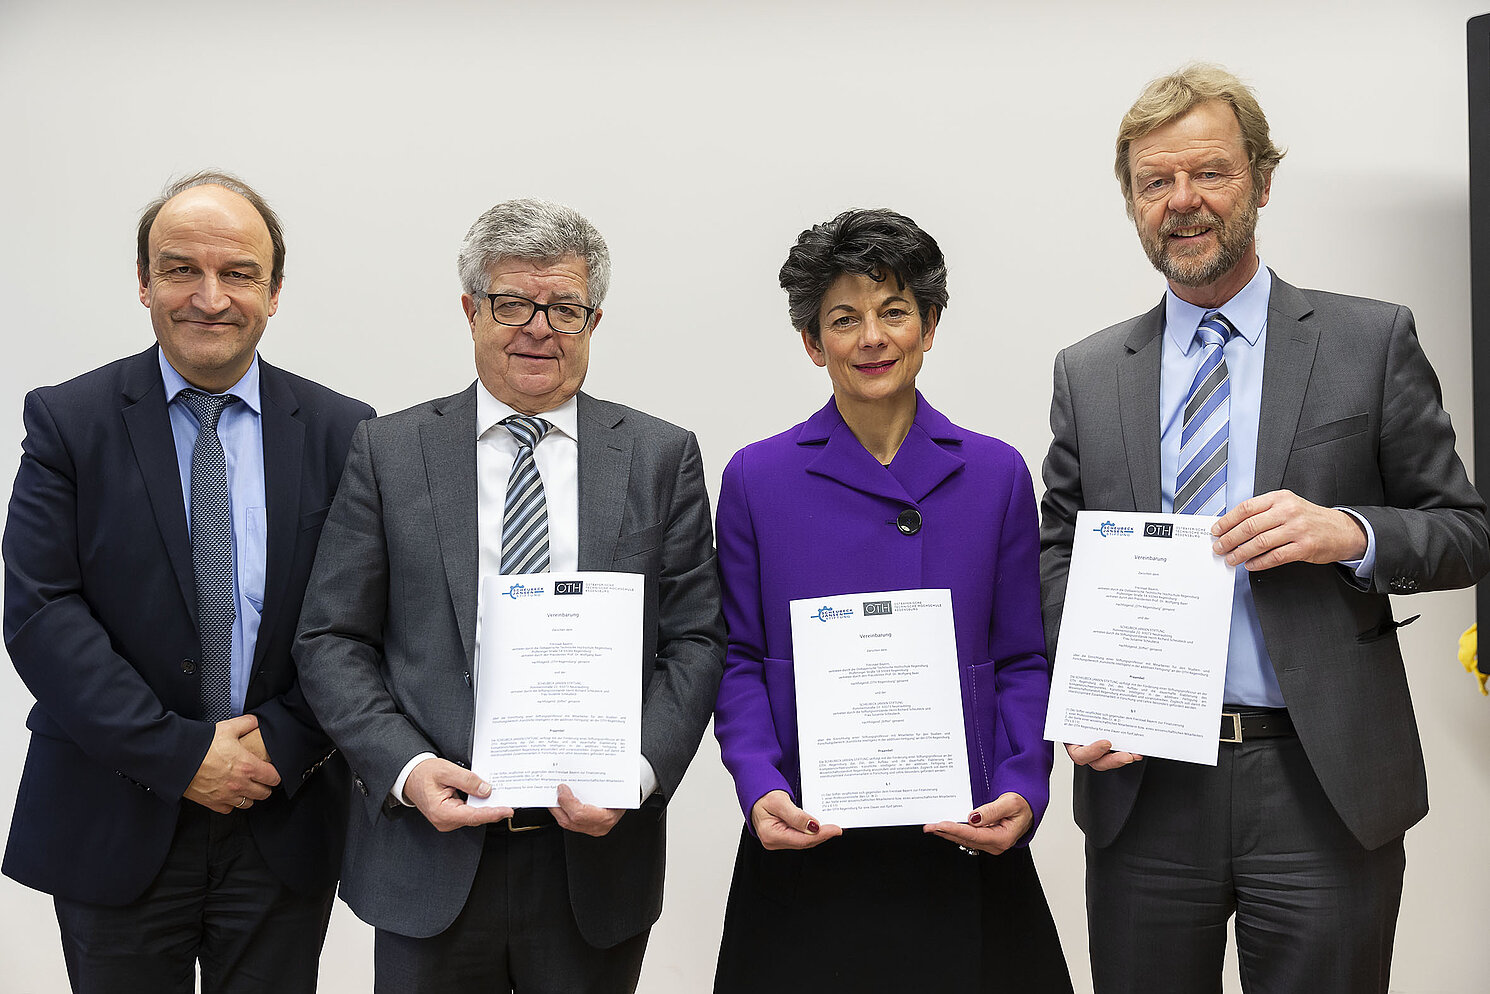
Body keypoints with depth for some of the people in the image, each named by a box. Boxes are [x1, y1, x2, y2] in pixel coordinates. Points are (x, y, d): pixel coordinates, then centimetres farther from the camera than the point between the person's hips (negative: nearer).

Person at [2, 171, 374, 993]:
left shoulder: (339, 431, 1)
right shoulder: (69, 421, -3)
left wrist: (280, 746, -14)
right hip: (113, 827, -1)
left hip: (283, 825, 1)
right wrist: (177, 754, -16)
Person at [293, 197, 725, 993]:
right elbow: (331, 640, 1)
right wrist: (407, 768, -13)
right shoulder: (388, 451, 2)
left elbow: (695, 641, 1)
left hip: (597, 856, 1)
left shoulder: (662, 457, 3)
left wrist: (640, 770, -14)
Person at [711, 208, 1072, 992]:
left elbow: (1022, 660, 4)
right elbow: (739, 659, 2)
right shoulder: (756, 479, 0)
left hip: (961, 843, 1)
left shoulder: (996, 474, 3)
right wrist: (761, 790, -12)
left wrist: (1023, 791, -9)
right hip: (807, 846, -1)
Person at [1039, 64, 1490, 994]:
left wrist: (1350, 532, -17)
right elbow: (1060, 553, 11)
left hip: (1324, 785, -1)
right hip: (1143, 784, 2)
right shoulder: (1087, 374, 7)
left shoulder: (1372, 341, 1)